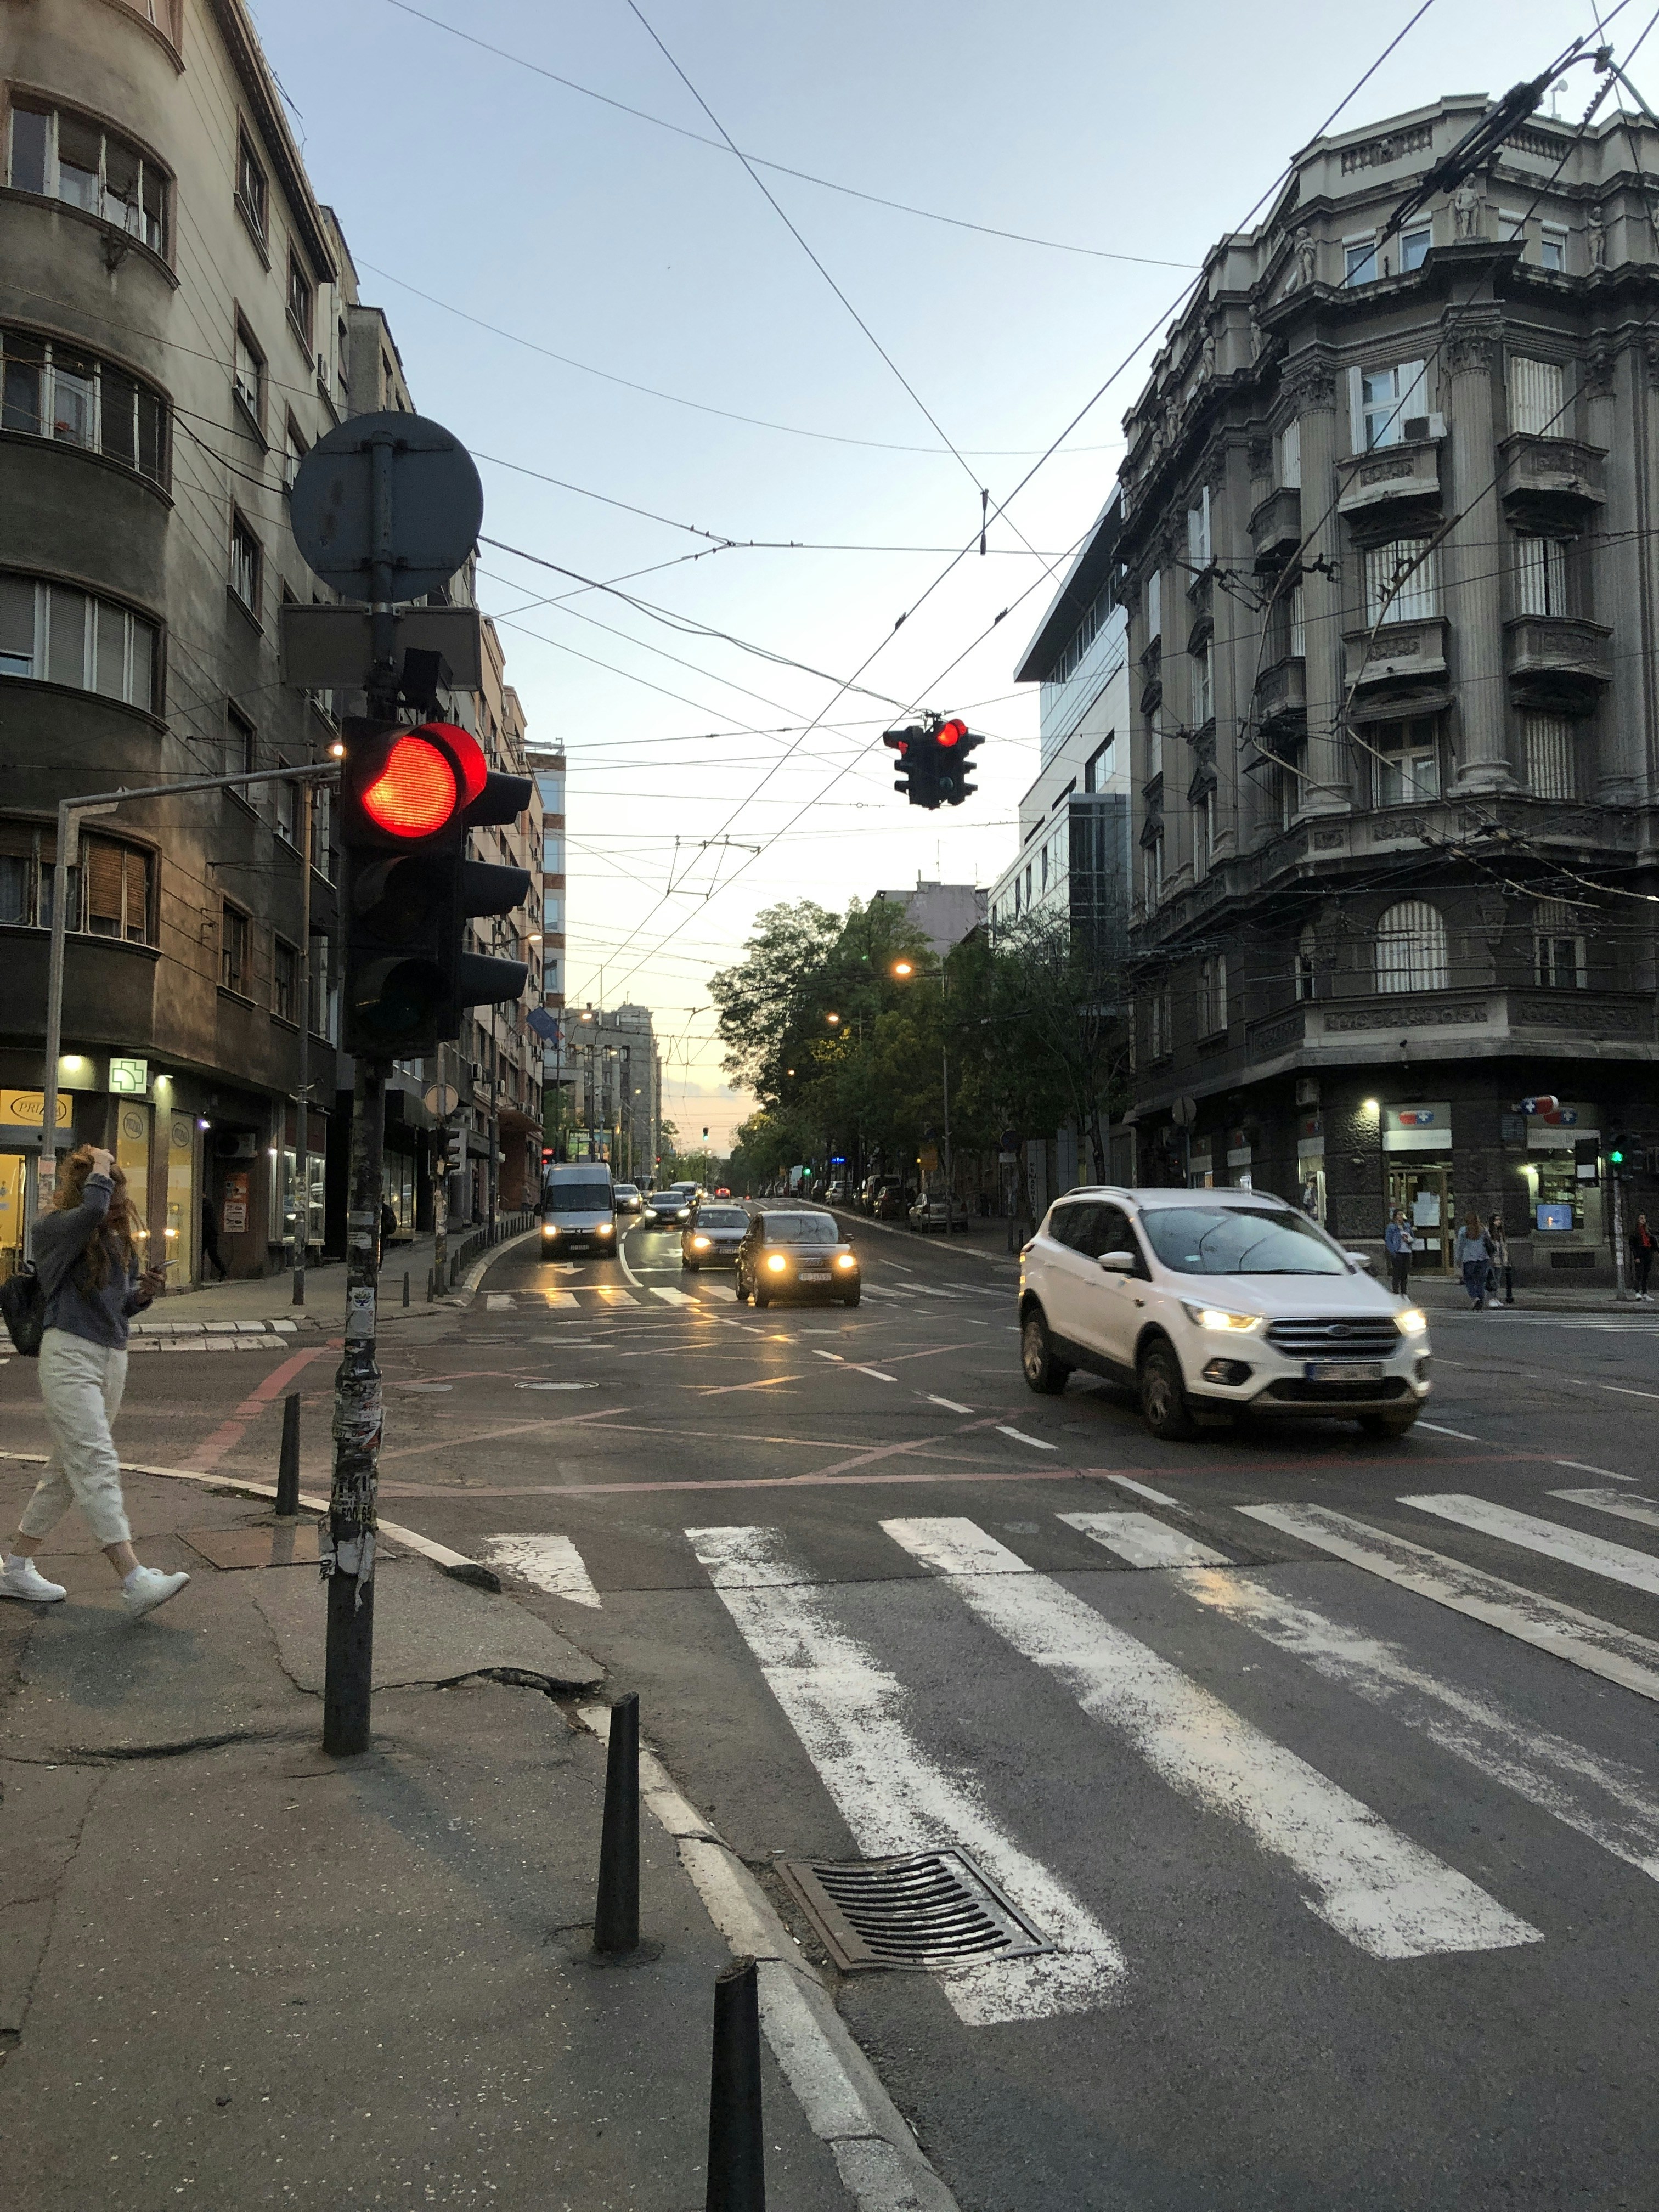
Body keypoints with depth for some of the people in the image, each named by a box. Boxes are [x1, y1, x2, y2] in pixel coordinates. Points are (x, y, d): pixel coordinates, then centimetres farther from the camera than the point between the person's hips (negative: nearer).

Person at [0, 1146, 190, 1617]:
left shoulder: (119, 1240, 14)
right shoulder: (53, 1228, -6)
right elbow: (92, 1210, -29)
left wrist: (143, 1293, 0)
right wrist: (99, 1169, -12)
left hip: (112, 1358, 8)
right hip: (69, 1354, -8)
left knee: (66, 1471, 13)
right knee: (97, 1467, -14)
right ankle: (134, 1581, -20)